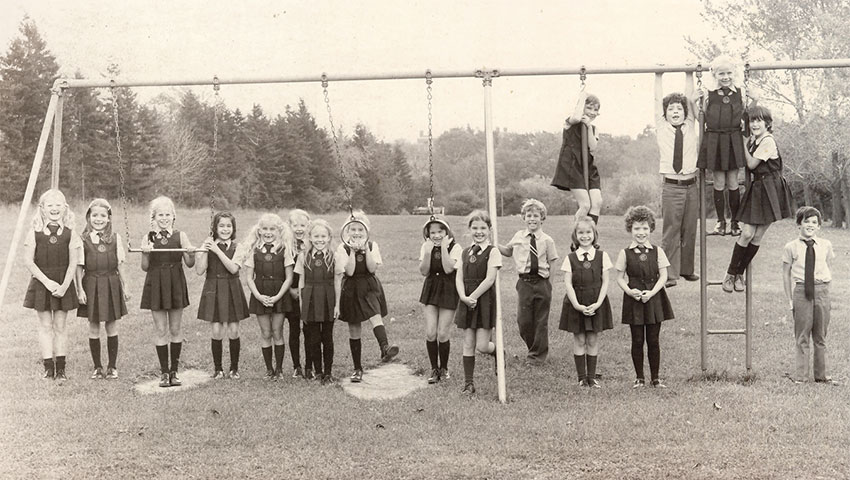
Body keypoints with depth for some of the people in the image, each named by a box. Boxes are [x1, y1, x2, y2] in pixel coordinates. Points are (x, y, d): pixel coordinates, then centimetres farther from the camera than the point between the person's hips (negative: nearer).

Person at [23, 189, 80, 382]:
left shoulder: (70, 233, -2)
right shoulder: (35, 233, -3)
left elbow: (73, 263, -3)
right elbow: (29, 261, -5)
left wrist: (64, 285, -13)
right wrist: (47, 281, -14)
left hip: (63, 284, 0)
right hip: (41, 282, 0)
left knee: (60, 326, 5)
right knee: (45, 325, 4)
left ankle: (60, 368, 11)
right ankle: (48, 366, 10)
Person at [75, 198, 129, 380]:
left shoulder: (115, 238, 3)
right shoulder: (83, 239, -2)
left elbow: (120, 265, 7)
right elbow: (79, 267, 0)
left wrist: (125, 287, 7)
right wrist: (80, 289, -5)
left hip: (111, 285, 1)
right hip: (91, 285, -1)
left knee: (112, 328, 6)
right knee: (93, 329, 5)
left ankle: (112, 366, 17)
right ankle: (97, 367, 17)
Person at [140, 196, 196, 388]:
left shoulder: (180, 236, 0)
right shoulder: (148, 238, 1)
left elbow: (190, 264, -2)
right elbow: (145, 267, 2)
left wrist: (190, 253, -22)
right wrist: (145, 253, -17)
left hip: (176, 284, 0)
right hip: (155, 284, 0)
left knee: (175, 329, 6)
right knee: (160, 330, 3)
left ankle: (174, 370, 16)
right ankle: (164, 372, 12)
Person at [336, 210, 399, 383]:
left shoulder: (372, 246, 1)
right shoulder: (343, 249, -3)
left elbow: (372, 268, -12)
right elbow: (349, 271, -15)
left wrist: (366, 249, -19)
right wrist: (353, 251, -20)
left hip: (370, 288, 0)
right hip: (351, 290, 0)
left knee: (375, 316, -28)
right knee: (353, 329, 6)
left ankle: (385, 347, -48)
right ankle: (357, 368, 16)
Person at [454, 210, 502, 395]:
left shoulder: (493, 252, -6)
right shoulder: (465, 252, 11)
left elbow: (489, 279, -14)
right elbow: (459, 278, 5)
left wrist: (473, 297, -15)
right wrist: (464, 297, -11)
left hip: (485, 300, -5)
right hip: (467, 300, 5)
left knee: (482, 345, -6)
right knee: (468, 344, 6)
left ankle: (499, 354, 28)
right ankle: (468, 382, 13)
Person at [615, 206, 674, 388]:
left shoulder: (657, 251, 3)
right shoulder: (625, 253, 1)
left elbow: (663, 276, 0)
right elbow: (620, 278, 3)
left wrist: (652, 292, -13)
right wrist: (629, 291, -15)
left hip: (654, 298, 1)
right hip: (634, 299, -1)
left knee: (653, 341, 4)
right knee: (637, 341, 4)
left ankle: (655, 377, 15)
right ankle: (639, 377, 16)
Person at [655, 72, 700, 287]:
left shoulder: (689, 127, 10)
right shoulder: (662, 128, 6)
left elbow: (689, 98, 10)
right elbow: (658, 100, 6)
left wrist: (689, 75, 12)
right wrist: (658, 76, 7)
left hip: (691, 185, 3)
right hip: (671, 186, -3)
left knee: (690, 230, 7)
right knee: (671, 231, -5)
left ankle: (687, 269, 20)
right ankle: (670, 274, -3)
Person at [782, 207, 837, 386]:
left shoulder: (825, 245, 5)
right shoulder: (791, 247, -1)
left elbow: (827, 266, 16)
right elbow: (786, 274, 3)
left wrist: (823, 288, 4)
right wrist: (790, 299, 0)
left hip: (821, 291, 2)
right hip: (801, 291, -2)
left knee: (820, 336, 9)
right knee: (802, 336, 0)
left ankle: (821, 376, 18)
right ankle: (800, 376, 7)